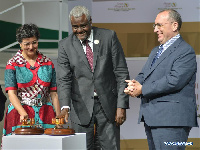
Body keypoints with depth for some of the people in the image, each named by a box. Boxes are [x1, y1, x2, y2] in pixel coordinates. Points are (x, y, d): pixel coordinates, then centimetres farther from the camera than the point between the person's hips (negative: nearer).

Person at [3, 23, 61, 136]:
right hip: (20, 113, -2)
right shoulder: (13, 64, 1)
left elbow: (53, 93, 9)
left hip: (45, 114, 2)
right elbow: (11, 93, -8)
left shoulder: (48, 63, 9)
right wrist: (23, 113, -24)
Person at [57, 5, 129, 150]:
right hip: (82, 108, 0)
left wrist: (122, 106, -7)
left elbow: (122, 73, 0)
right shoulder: (65, 45, 0)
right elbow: (64, 79, -4)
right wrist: (65, 106, -21)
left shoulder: (109, 37, 0)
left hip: (108, 105, 0)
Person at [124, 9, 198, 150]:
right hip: (152, 118, 9)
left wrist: (142, 89, -15)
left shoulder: (186, 51, -9)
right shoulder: (156, 51, 23)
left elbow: (174, 81, -20)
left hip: (171, 119, -9)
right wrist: (134, 85, -4)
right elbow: (143, 75, 21)